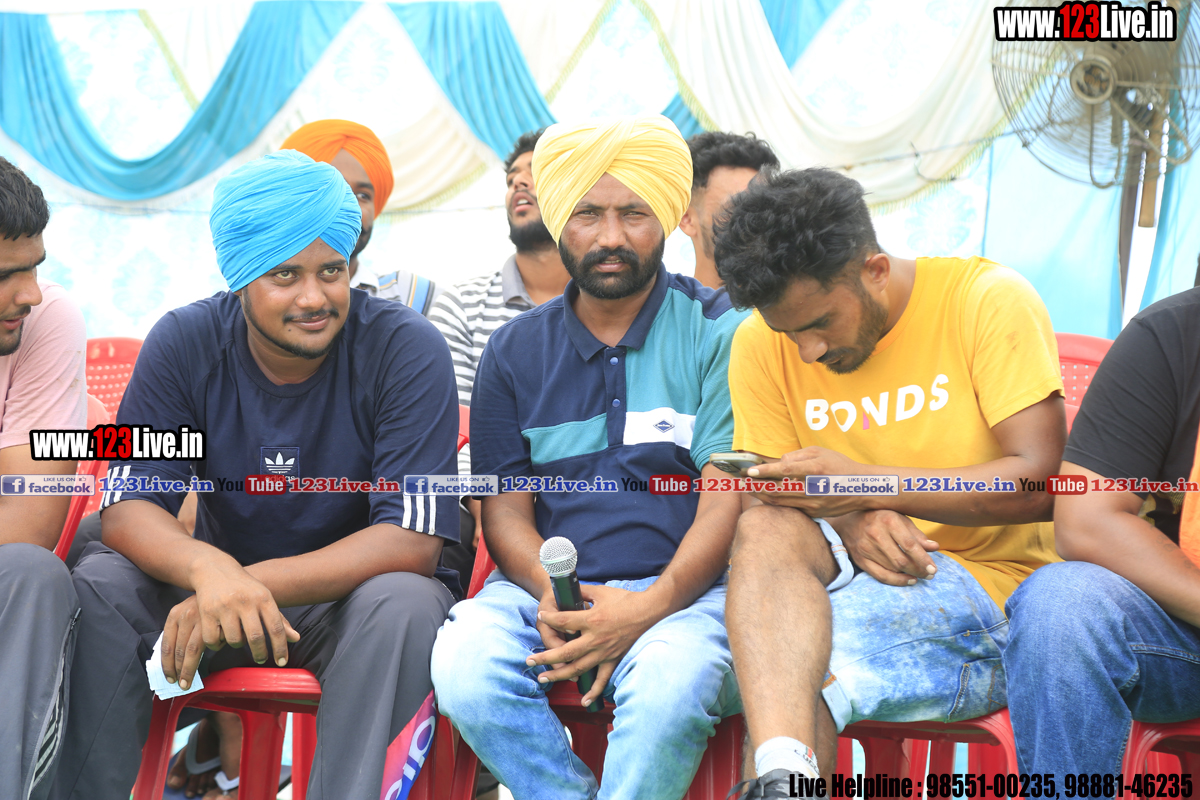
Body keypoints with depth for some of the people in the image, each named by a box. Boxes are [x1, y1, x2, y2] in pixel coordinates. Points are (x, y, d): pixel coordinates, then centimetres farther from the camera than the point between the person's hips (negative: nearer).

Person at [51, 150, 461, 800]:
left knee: (404, 604, -35)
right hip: (226, 575, 3)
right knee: (97, 583, -24)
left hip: (352, 593, -2)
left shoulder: (407, 350, -16)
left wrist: (255, 582, -35)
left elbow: (413, 541, -22)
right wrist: (207, 568, -38)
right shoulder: (183, 344, -8)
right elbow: (126, 509, -13)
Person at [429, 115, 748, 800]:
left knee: (672, 681, -37)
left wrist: (649, 607, -20)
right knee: (463, 665, -29)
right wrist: (553, 594, -13)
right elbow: (504, 507, 10)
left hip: (686, 589, -3)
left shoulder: (721, 331, 4)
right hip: (549, 584, 3)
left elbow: (730, 498, -5)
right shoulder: (514, 351, 15)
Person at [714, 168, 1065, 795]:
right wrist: (850, 523, -19)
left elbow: (1042, 482, -15)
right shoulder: (761, 344, 3)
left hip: (999, 579, -4)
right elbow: (766, 503, 5)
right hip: (856, 574, 4)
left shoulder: (989, 301, -8)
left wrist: (866, 484, -22)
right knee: (765, 530, -32)